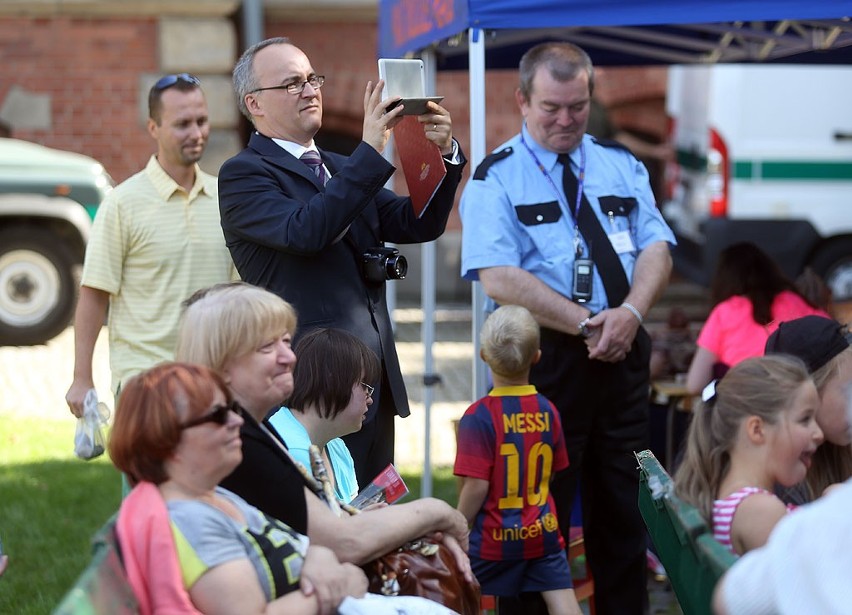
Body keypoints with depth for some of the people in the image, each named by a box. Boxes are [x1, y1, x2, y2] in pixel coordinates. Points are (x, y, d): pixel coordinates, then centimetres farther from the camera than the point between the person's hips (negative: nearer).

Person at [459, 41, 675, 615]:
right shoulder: (497, 179, -2)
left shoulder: (622, 166, 12)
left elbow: (656, 248, 5)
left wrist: (631, 312, -16)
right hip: (545, 358, -4)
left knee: (625, 505, 9)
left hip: (624, 353, 4)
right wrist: (587, 325, -18)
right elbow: (499, 277, -13)